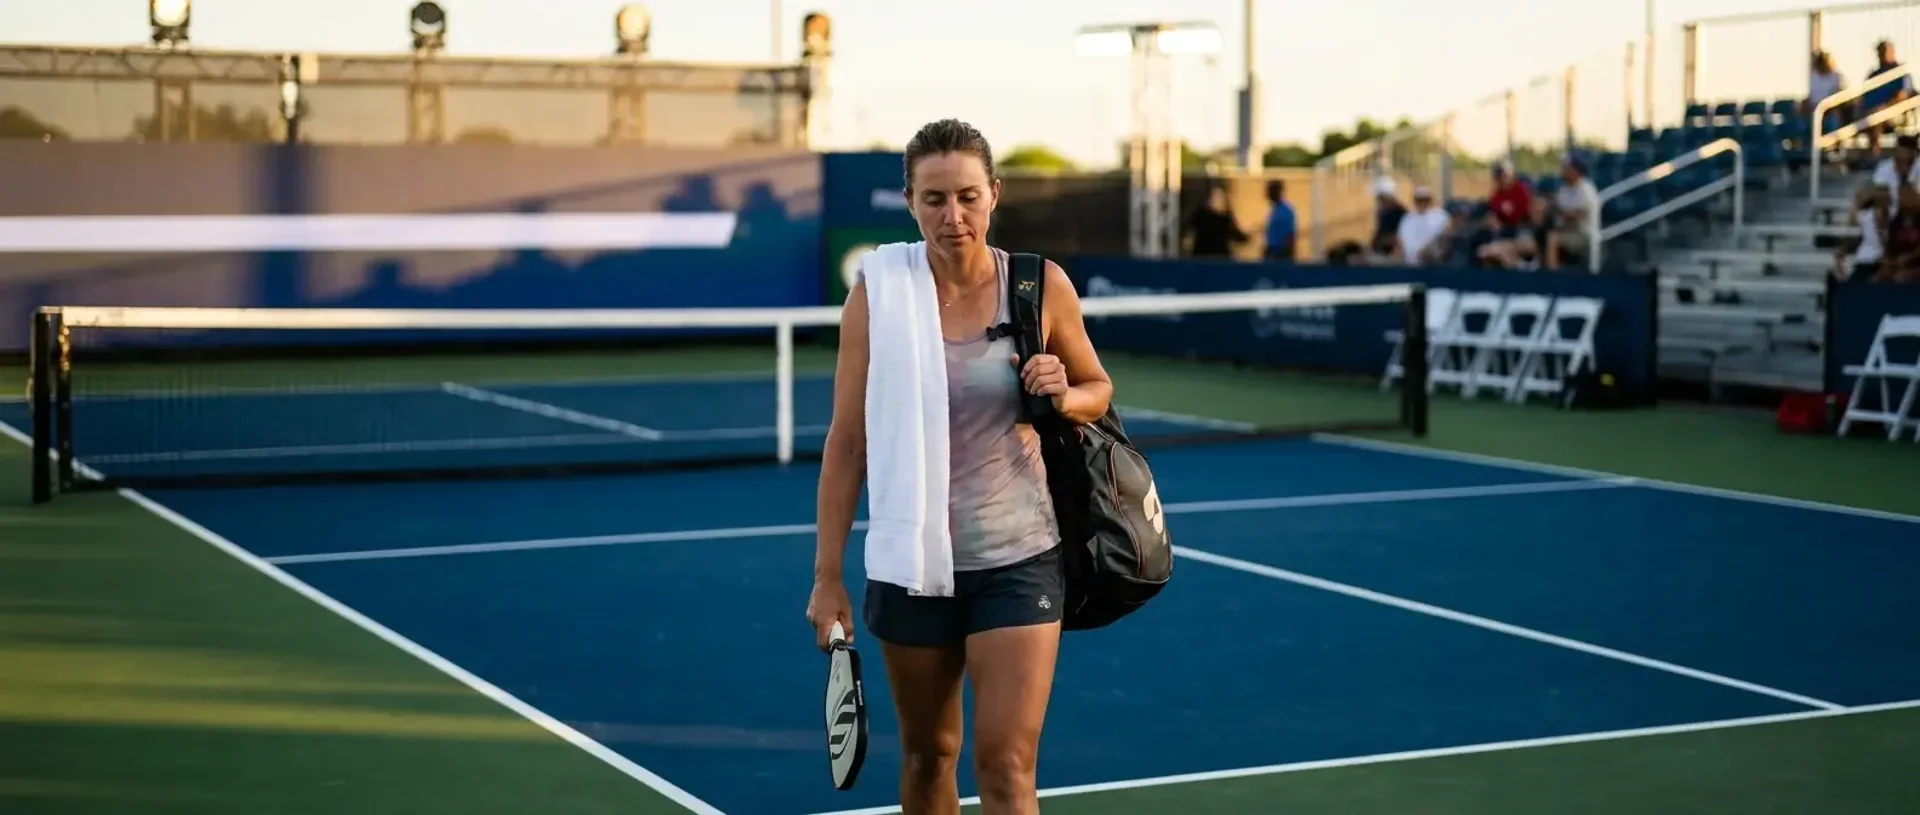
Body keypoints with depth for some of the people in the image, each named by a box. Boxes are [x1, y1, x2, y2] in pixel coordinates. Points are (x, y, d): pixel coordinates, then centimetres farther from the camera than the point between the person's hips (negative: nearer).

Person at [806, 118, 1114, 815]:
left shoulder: (1042, 286, -6)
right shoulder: (877, 294, -6)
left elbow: (1097, 388, 10)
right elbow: (846, 442, -2)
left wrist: (1063, 396, -14)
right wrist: (828, 575, -2)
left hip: (1017, 560, -1)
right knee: (926, 756, 15)